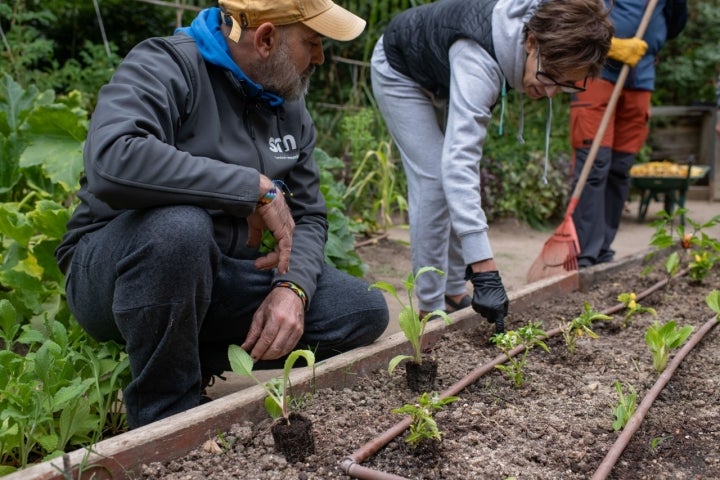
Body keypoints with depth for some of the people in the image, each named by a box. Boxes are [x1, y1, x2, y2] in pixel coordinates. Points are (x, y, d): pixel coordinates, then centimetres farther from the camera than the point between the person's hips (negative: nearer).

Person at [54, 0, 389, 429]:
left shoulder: (289, 107, 5)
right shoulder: (166, 66, -16)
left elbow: (308, 217, 5)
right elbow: (111, 160, -36)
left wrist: (293, 287, -17)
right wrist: (258, 188, -30)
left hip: (216, 276, 6)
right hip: (114, 272, -5)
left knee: (365, 312, -5)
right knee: (180, 225, -39)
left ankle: (188, 363, -6)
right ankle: (165, 419, -17)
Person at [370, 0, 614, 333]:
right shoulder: (478, 59, -44)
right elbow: (458, 163, -52)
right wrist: (485, 271, -56)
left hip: (441, 80, 7)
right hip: (400, 73, -7)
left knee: (461, 185, 3)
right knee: (435, 180, -16)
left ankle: (455, 292, 13)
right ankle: (429, 307, -7)